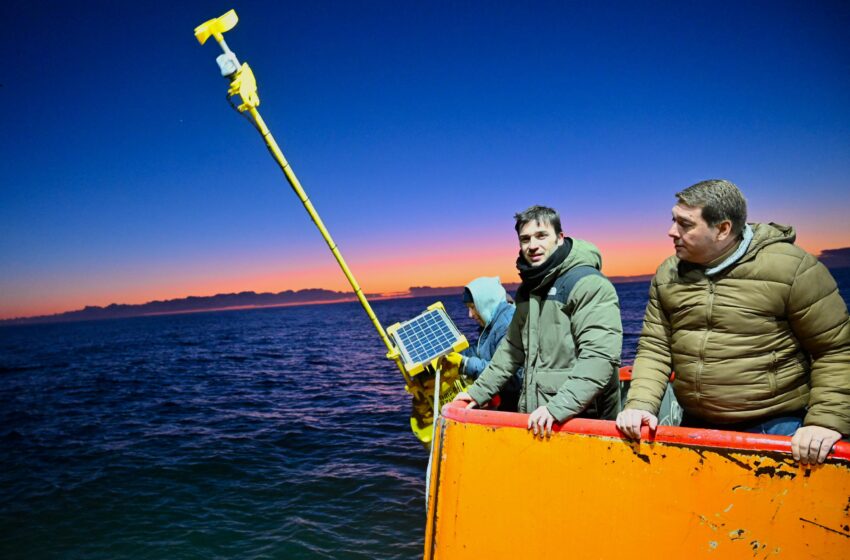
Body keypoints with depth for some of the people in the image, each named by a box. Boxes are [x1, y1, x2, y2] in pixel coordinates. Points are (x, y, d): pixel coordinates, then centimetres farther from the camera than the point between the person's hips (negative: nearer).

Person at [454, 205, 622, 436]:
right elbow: (512, 348, 19)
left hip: (584, 422, -7)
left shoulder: (589, 284, -14)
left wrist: (558, 407, -30)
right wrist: (478, 391, 13)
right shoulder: (528, 289, 11)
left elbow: (600, 357, -23)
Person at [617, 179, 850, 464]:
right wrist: (640, 405, -11)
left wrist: (826, 421, -15)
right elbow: (654, 349, 1)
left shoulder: (792, 268, -11)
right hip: (695, 425, 4)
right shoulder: (668, 275, 2)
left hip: (777, 427, -4)